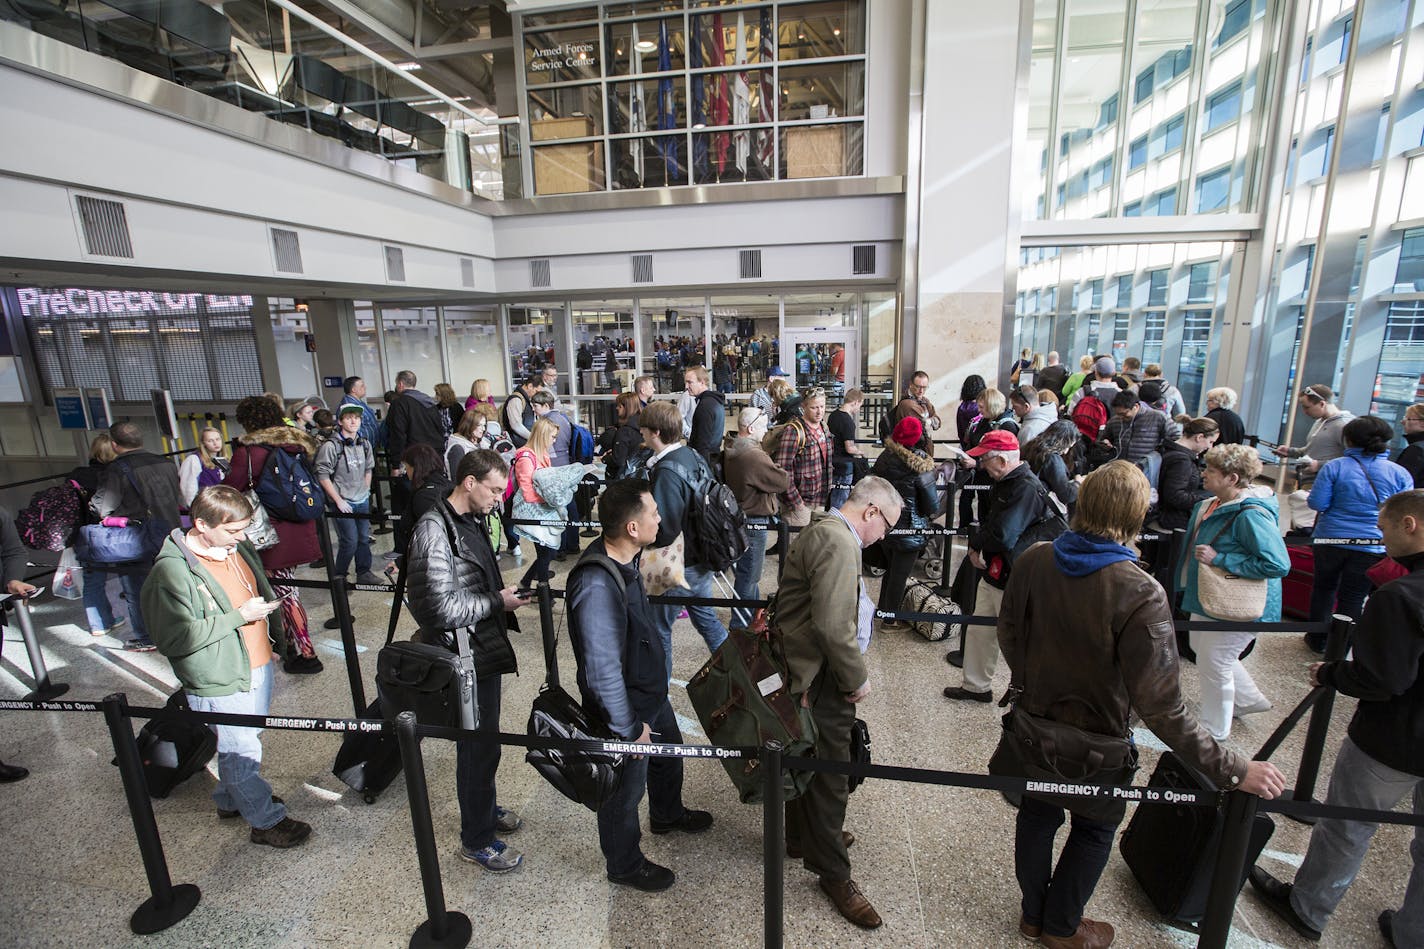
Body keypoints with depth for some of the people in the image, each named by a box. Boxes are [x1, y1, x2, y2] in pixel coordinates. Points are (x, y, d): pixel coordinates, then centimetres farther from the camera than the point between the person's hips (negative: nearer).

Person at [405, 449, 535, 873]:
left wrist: (506, 592, 5)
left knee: (484, 739, 25)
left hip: (485, 651, 9)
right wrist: (497, 603, -18)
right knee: (477, 746, 6)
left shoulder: (472, 520, 6)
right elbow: (440, 609, -26)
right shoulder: (434, 530, -23)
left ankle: (485, 808, 46)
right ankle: (476, 840, 27)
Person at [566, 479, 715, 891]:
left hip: (651, 694, 9)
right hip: (624, 709, -9)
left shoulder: (622, 558, -7)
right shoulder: (596, 586, -38)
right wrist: (629, 729, -21)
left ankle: (668, 814, 61)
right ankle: (625, 866, 45)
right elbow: (601, 672, -33)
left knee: (669, 755, 31)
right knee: (624, 793, 17)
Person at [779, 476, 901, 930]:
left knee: (812, 762, 27)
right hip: (823, 680, -11)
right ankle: (833, 874, 26)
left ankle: (803, 836, 48)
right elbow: (834, 627, -30)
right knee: (829, 776, 7)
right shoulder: (839, 542, -24)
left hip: (805, 672, 11)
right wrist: (857, 679, -15)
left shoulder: (821, 530, 10)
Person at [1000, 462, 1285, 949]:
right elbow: (1160, 706, -28)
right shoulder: (1140, 594, -30)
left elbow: (1008, 634, -1)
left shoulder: (1033, 561, -16)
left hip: (1033, 723, 4)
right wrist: (1232, 769, -17)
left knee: (1036, 815, 25)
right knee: (1094, 829, 25)